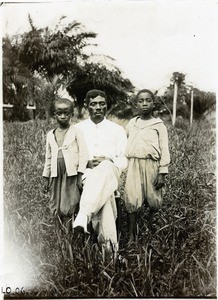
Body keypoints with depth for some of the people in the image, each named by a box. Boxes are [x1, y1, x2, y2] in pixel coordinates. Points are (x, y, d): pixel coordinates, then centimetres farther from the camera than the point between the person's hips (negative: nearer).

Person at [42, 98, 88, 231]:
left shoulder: (76, 132, -1)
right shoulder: (50, 135, 13)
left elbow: (83, 154, -6)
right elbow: (48, 157, 18)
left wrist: (80, 175, -12)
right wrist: (46, 178, 16)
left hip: (71, 175, -5)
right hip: (56, 176, 5)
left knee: (66, 210, -8)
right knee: (56, 209, 6)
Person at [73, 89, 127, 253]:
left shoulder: (117, 130, 15)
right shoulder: (78, 129, 16)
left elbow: (124, 160, 11)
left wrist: (108, 161, -12)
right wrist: (87, 163, -9)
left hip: (110, 172, -1)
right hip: (86, 173, 1)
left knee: (105, 168, -40)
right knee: (104, 197, -33)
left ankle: (84, 215, -50)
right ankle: (109, 244, -32)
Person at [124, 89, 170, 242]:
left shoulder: (159, 125, 5)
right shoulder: (131, 124, 13)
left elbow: (164, 150, 1)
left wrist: (162, 173, -5)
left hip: (152, 165, -2)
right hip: (133, 165, 2)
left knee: (153, 200, 3)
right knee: (131, 200, -3)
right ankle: (132, 236, 5)